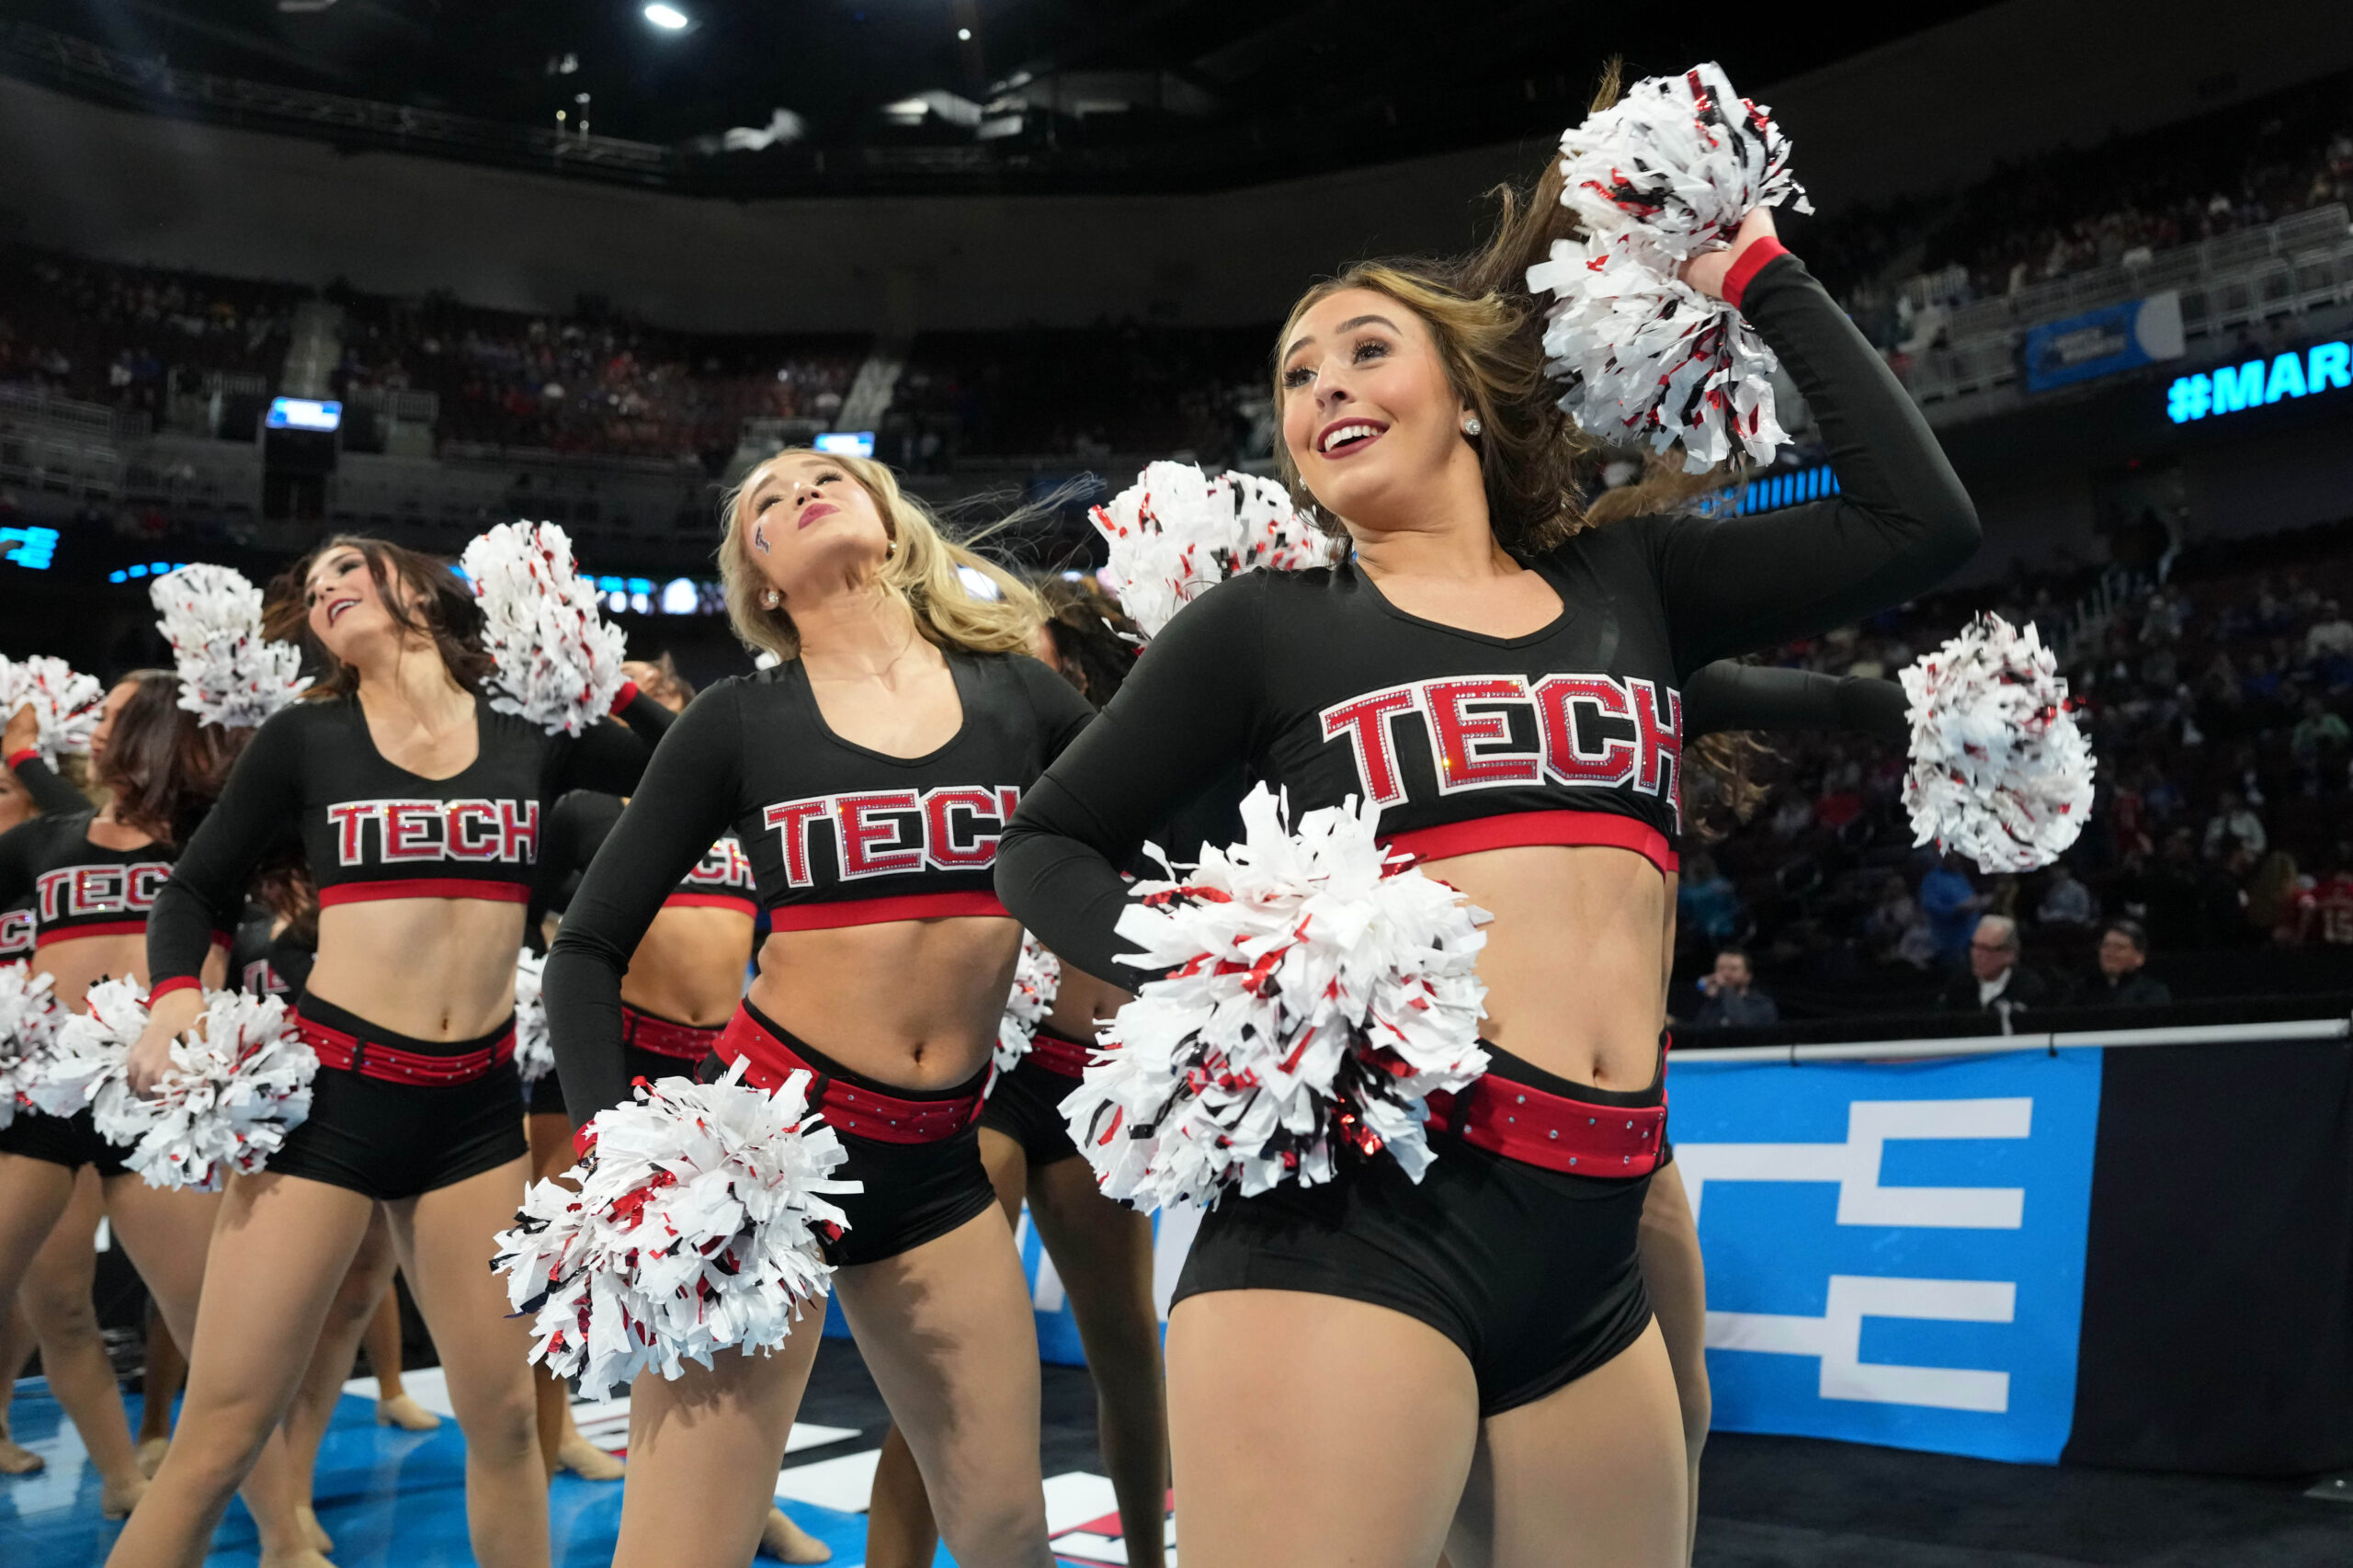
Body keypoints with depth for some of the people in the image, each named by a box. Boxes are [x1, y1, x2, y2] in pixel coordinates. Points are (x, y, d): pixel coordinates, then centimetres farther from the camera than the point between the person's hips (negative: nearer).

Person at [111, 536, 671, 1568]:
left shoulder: (530, 735, 6)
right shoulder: (306, 737, 2)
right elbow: (193, 889, 9)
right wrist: (175, 997, -8)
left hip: (477, 1101, 2)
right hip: (331, 1085, -2)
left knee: (502, 1413, 7)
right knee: (221, 1433, -3)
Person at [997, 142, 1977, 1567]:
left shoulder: (1629, 585, 16)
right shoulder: (1272, 624, 7)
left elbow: (1921, 518, 11)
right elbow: (1047, 849, 12)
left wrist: (1758, 274, 15)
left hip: (1591, 1251, 5)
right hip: (1357, 1205, -4)